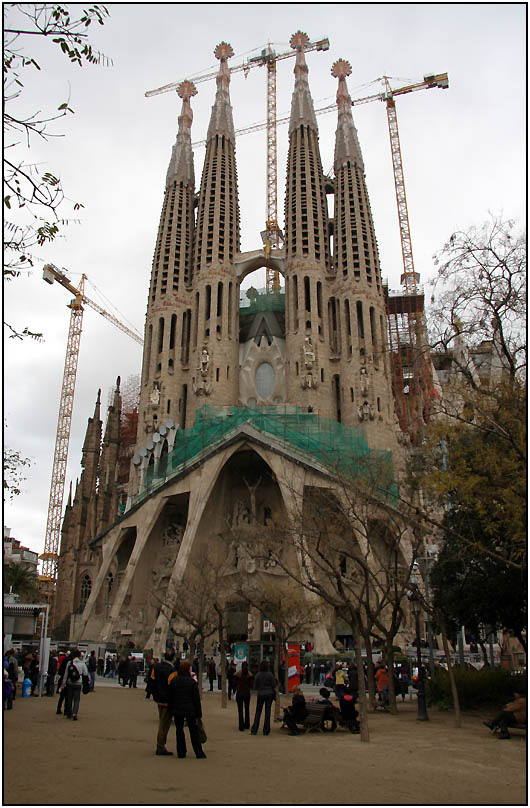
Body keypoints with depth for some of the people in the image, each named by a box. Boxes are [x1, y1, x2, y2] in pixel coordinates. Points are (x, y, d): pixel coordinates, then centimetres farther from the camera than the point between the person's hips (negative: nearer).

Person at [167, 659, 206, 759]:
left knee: (179, 731, 12)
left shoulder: (173, 681, -2)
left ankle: (181, 752, 13)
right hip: (190, 710, -2)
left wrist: (171, 710, 13)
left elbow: (170, 696, 3)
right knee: (193, 731, 7)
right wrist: (199, 713, 2)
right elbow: (196, 699, -6)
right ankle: (199, 753, 10)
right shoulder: (192, 682, -9)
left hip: (177, 710, 2)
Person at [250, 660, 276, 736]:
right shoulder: (270, 674, -8)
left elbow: (255, 687, -2)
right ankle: (266, 731, 8)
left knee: (258, 712, 9)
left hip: (261, 694, 0)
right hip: (269, 694, 0)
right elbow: (274, 686, -4)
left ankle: (254, 730, 6)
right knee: (267, 712, 6)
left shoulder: (258, 675, -7)